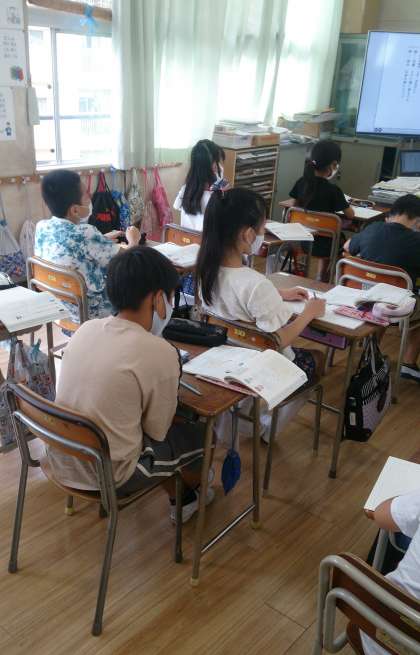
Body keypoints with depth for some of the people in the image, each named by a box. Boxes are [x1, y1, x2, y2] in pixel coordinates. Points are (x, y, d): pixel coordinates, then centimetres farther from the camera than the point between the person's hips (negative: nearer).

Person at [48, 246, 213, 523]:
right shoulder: (160, 352, -23)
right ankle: (189, 492, 47)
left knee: (172, 427, 25)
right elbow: (157, 430, -10)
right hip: (107, 475, -6)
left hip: (61, 460, 6)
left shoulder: (86, 328, -4)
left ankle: (180, 498, 42)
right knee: (199, 434, 18)